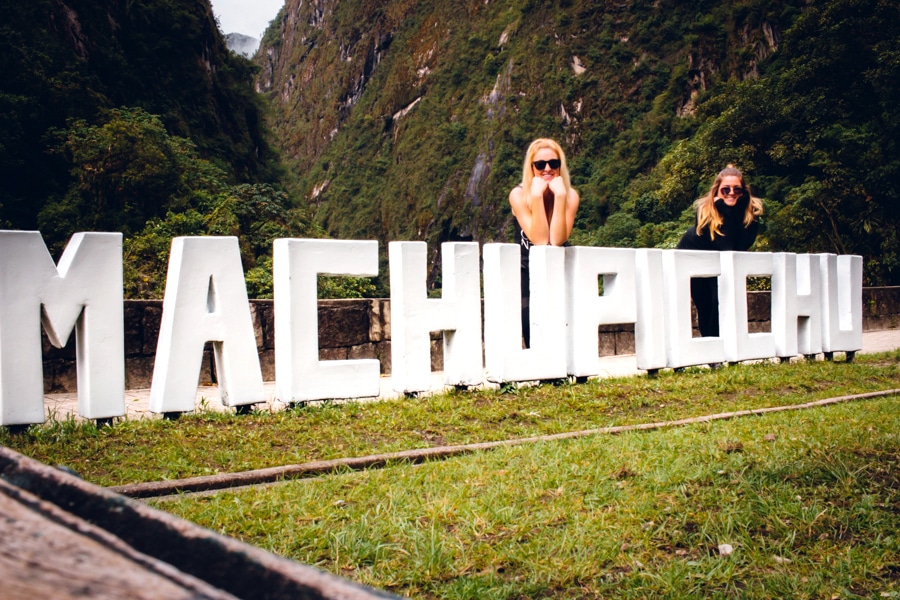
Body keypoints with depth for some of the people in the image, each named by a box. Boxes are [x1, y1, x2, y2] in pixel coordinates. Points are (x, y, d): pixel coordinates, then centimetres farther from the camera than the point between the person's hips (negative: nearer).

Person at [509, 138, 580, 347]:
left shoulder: (570, 195, -9)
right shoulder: (519, 195, -13)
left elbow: (557, 240, -22)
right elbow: (539, 240, -22)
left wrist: (560, 195, -26)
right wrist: (537, 196, -28)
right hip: (528, 272, -1)